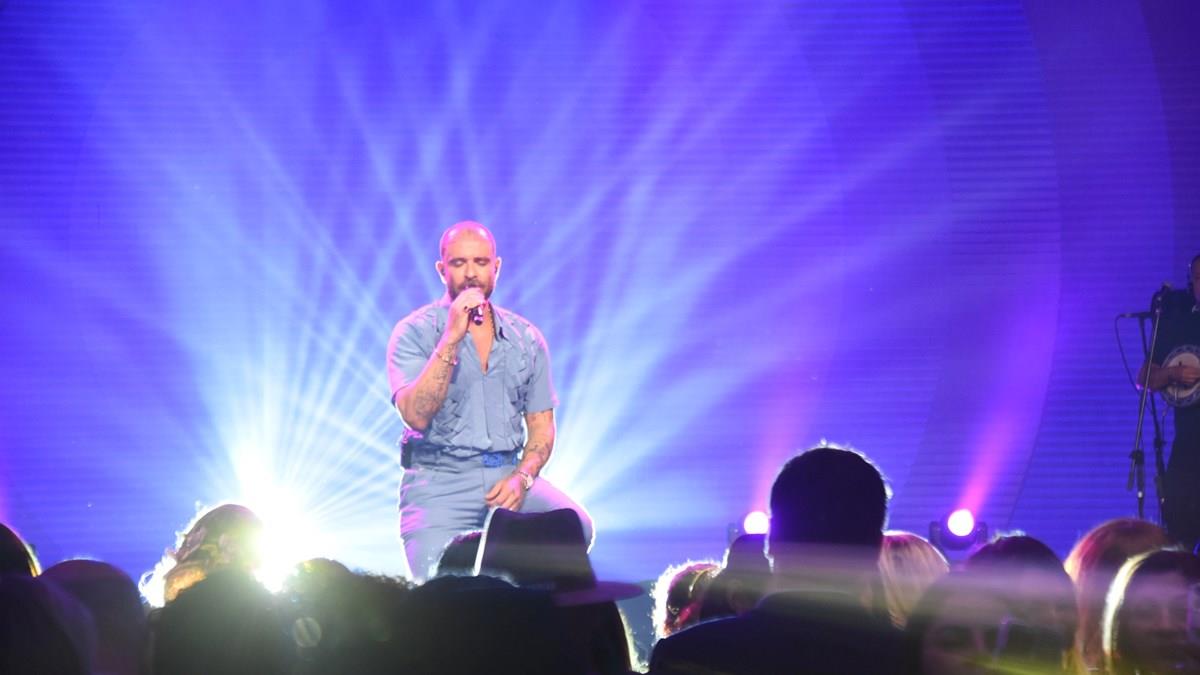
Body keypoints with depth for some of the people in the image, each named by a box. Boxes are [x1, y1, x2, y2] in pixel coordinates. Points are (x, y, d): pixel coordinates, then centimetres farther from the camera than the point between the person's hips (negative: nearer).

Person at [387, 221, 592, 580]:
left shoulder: (526, 338, 11)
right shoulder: (414, 332, -2)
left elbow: (542, 427, 12)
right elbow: (417, 415, -17)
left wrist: (522, 477, -8)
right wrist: (451, 338, -21)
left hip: (508, 474, 4)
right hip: (439, 480, -4)